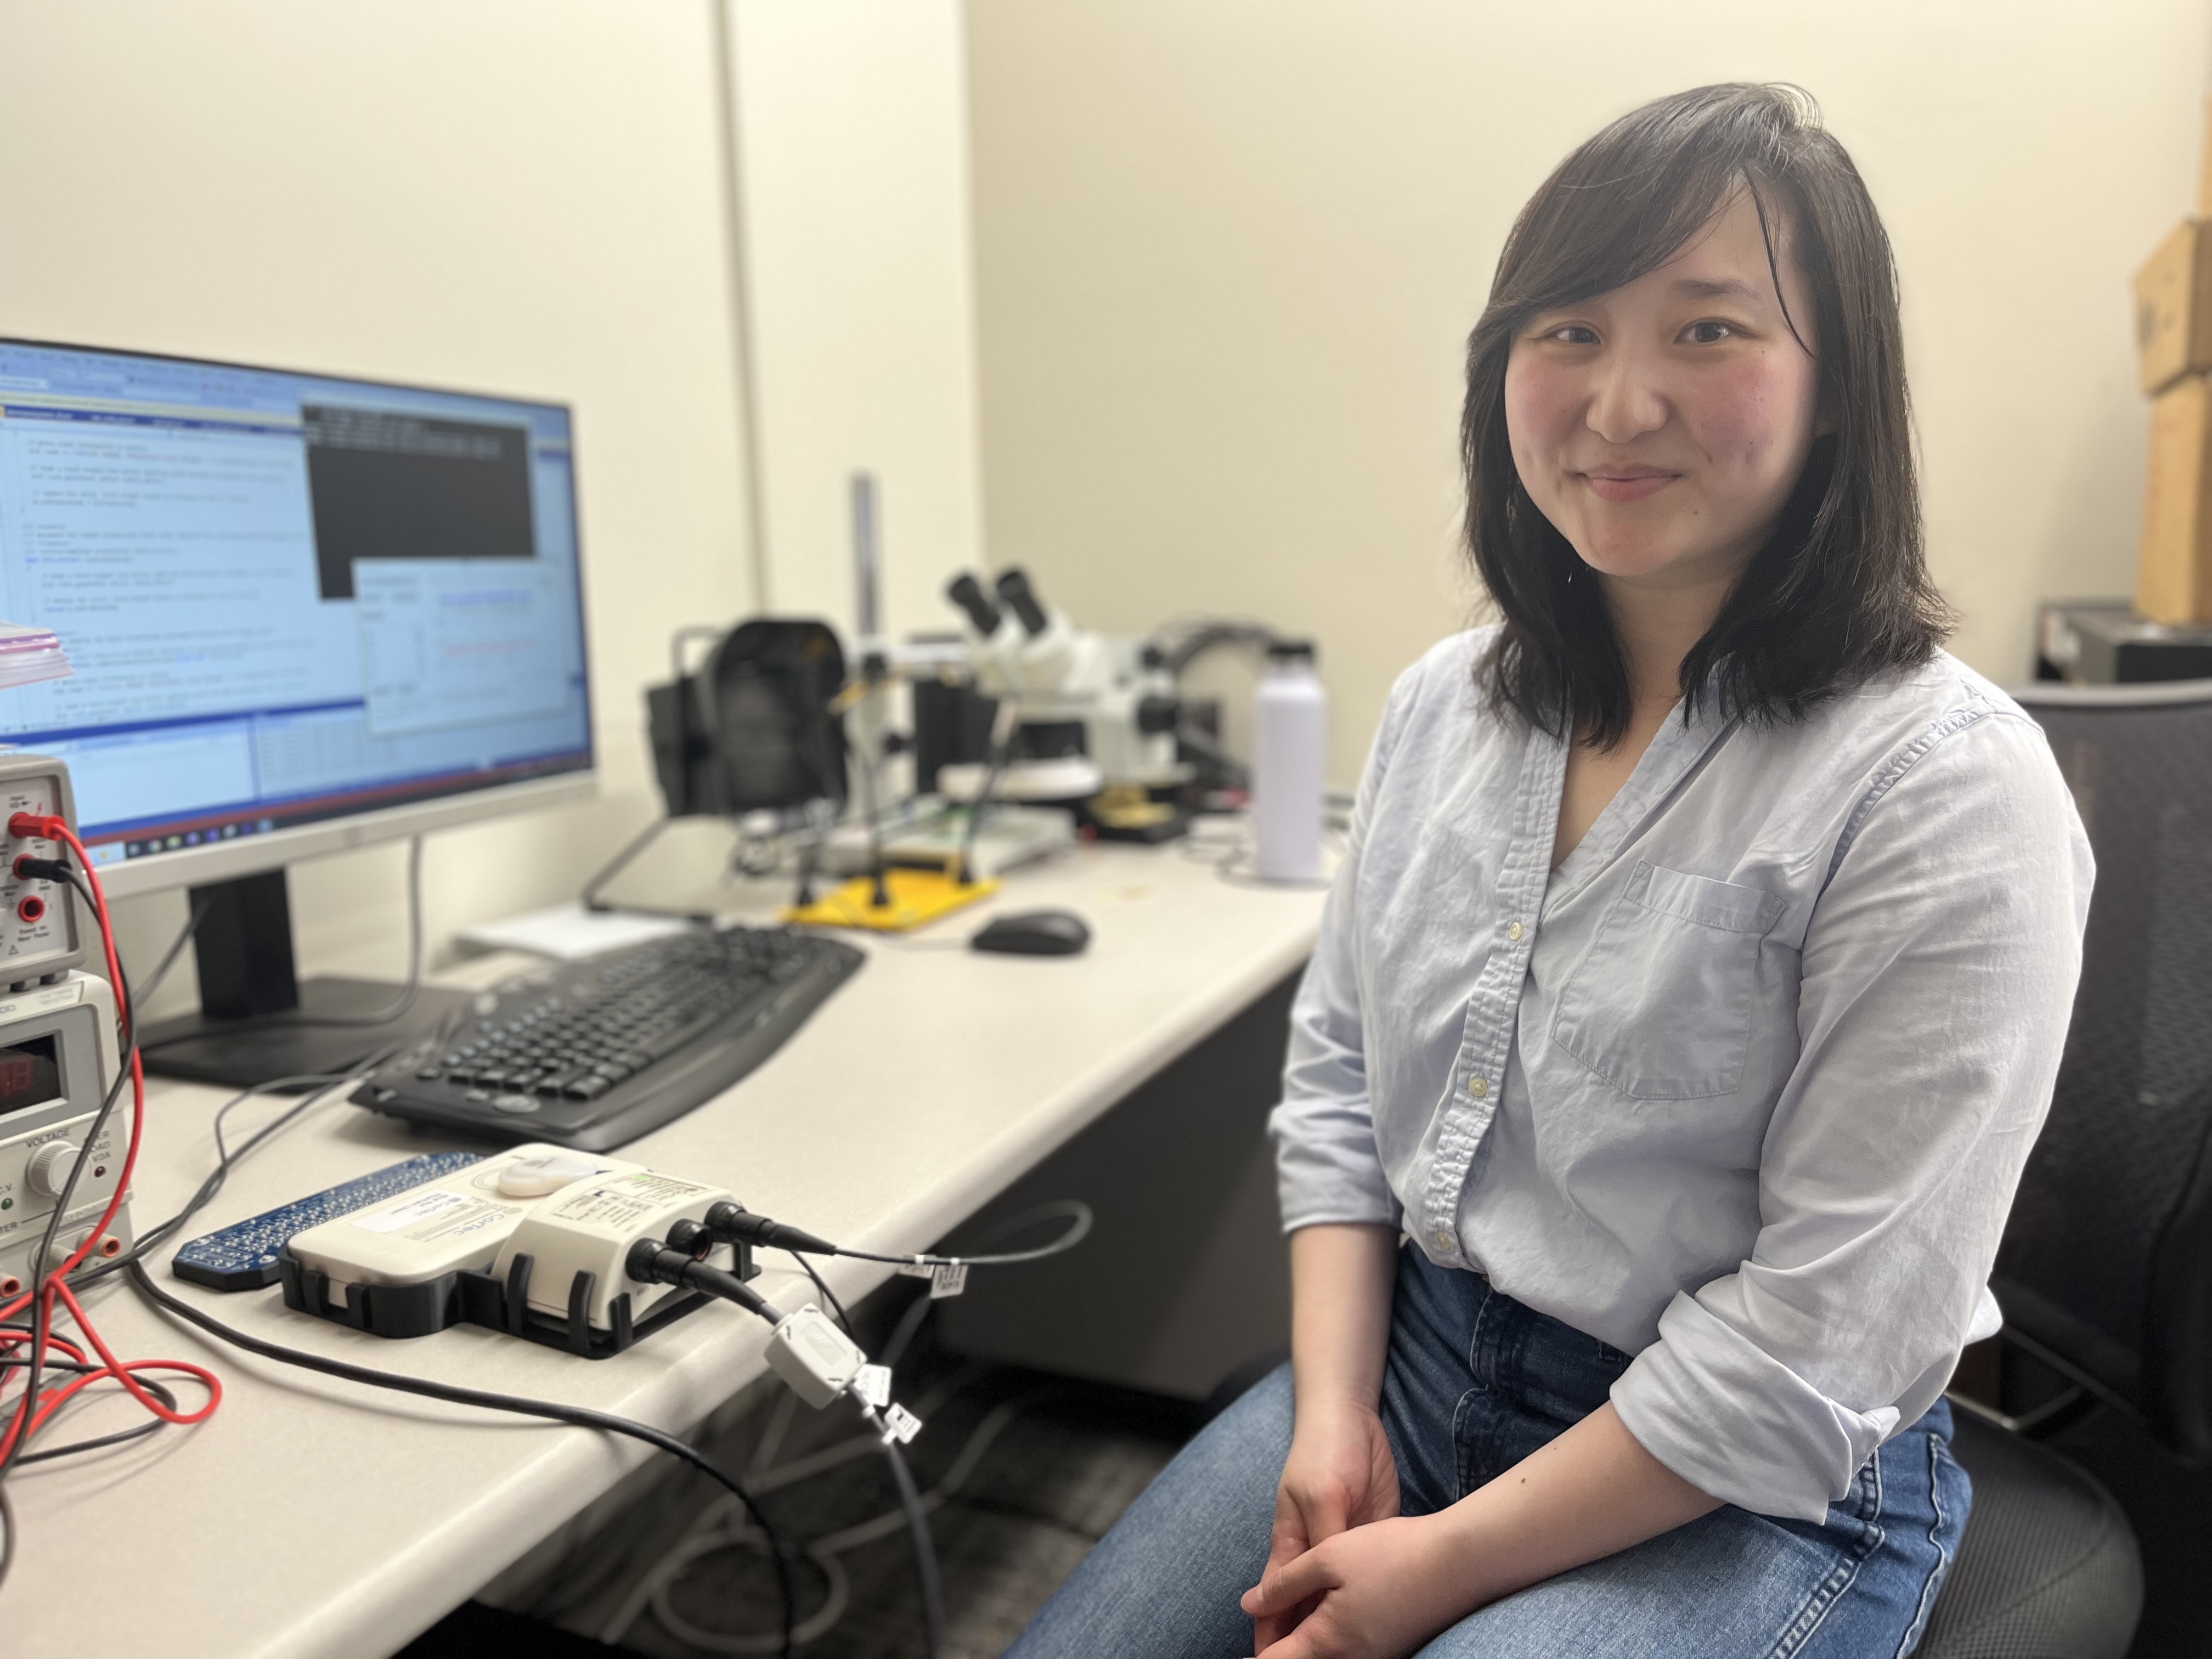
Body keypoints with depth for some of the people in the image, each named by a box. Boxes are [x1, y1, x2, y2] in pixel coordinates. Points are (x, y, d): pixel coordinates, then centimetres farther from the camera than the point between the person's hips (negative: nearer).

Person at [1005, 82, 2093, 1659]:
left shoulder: (1946, 785, -18)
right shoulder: (1445, 702, 1)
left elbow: (1822, 1343, -19)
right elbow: (1338, 1073, 5)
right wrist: (1333, 1413, -5)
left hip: (1757, 1493, -4)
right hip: (1411, 1355, 5)